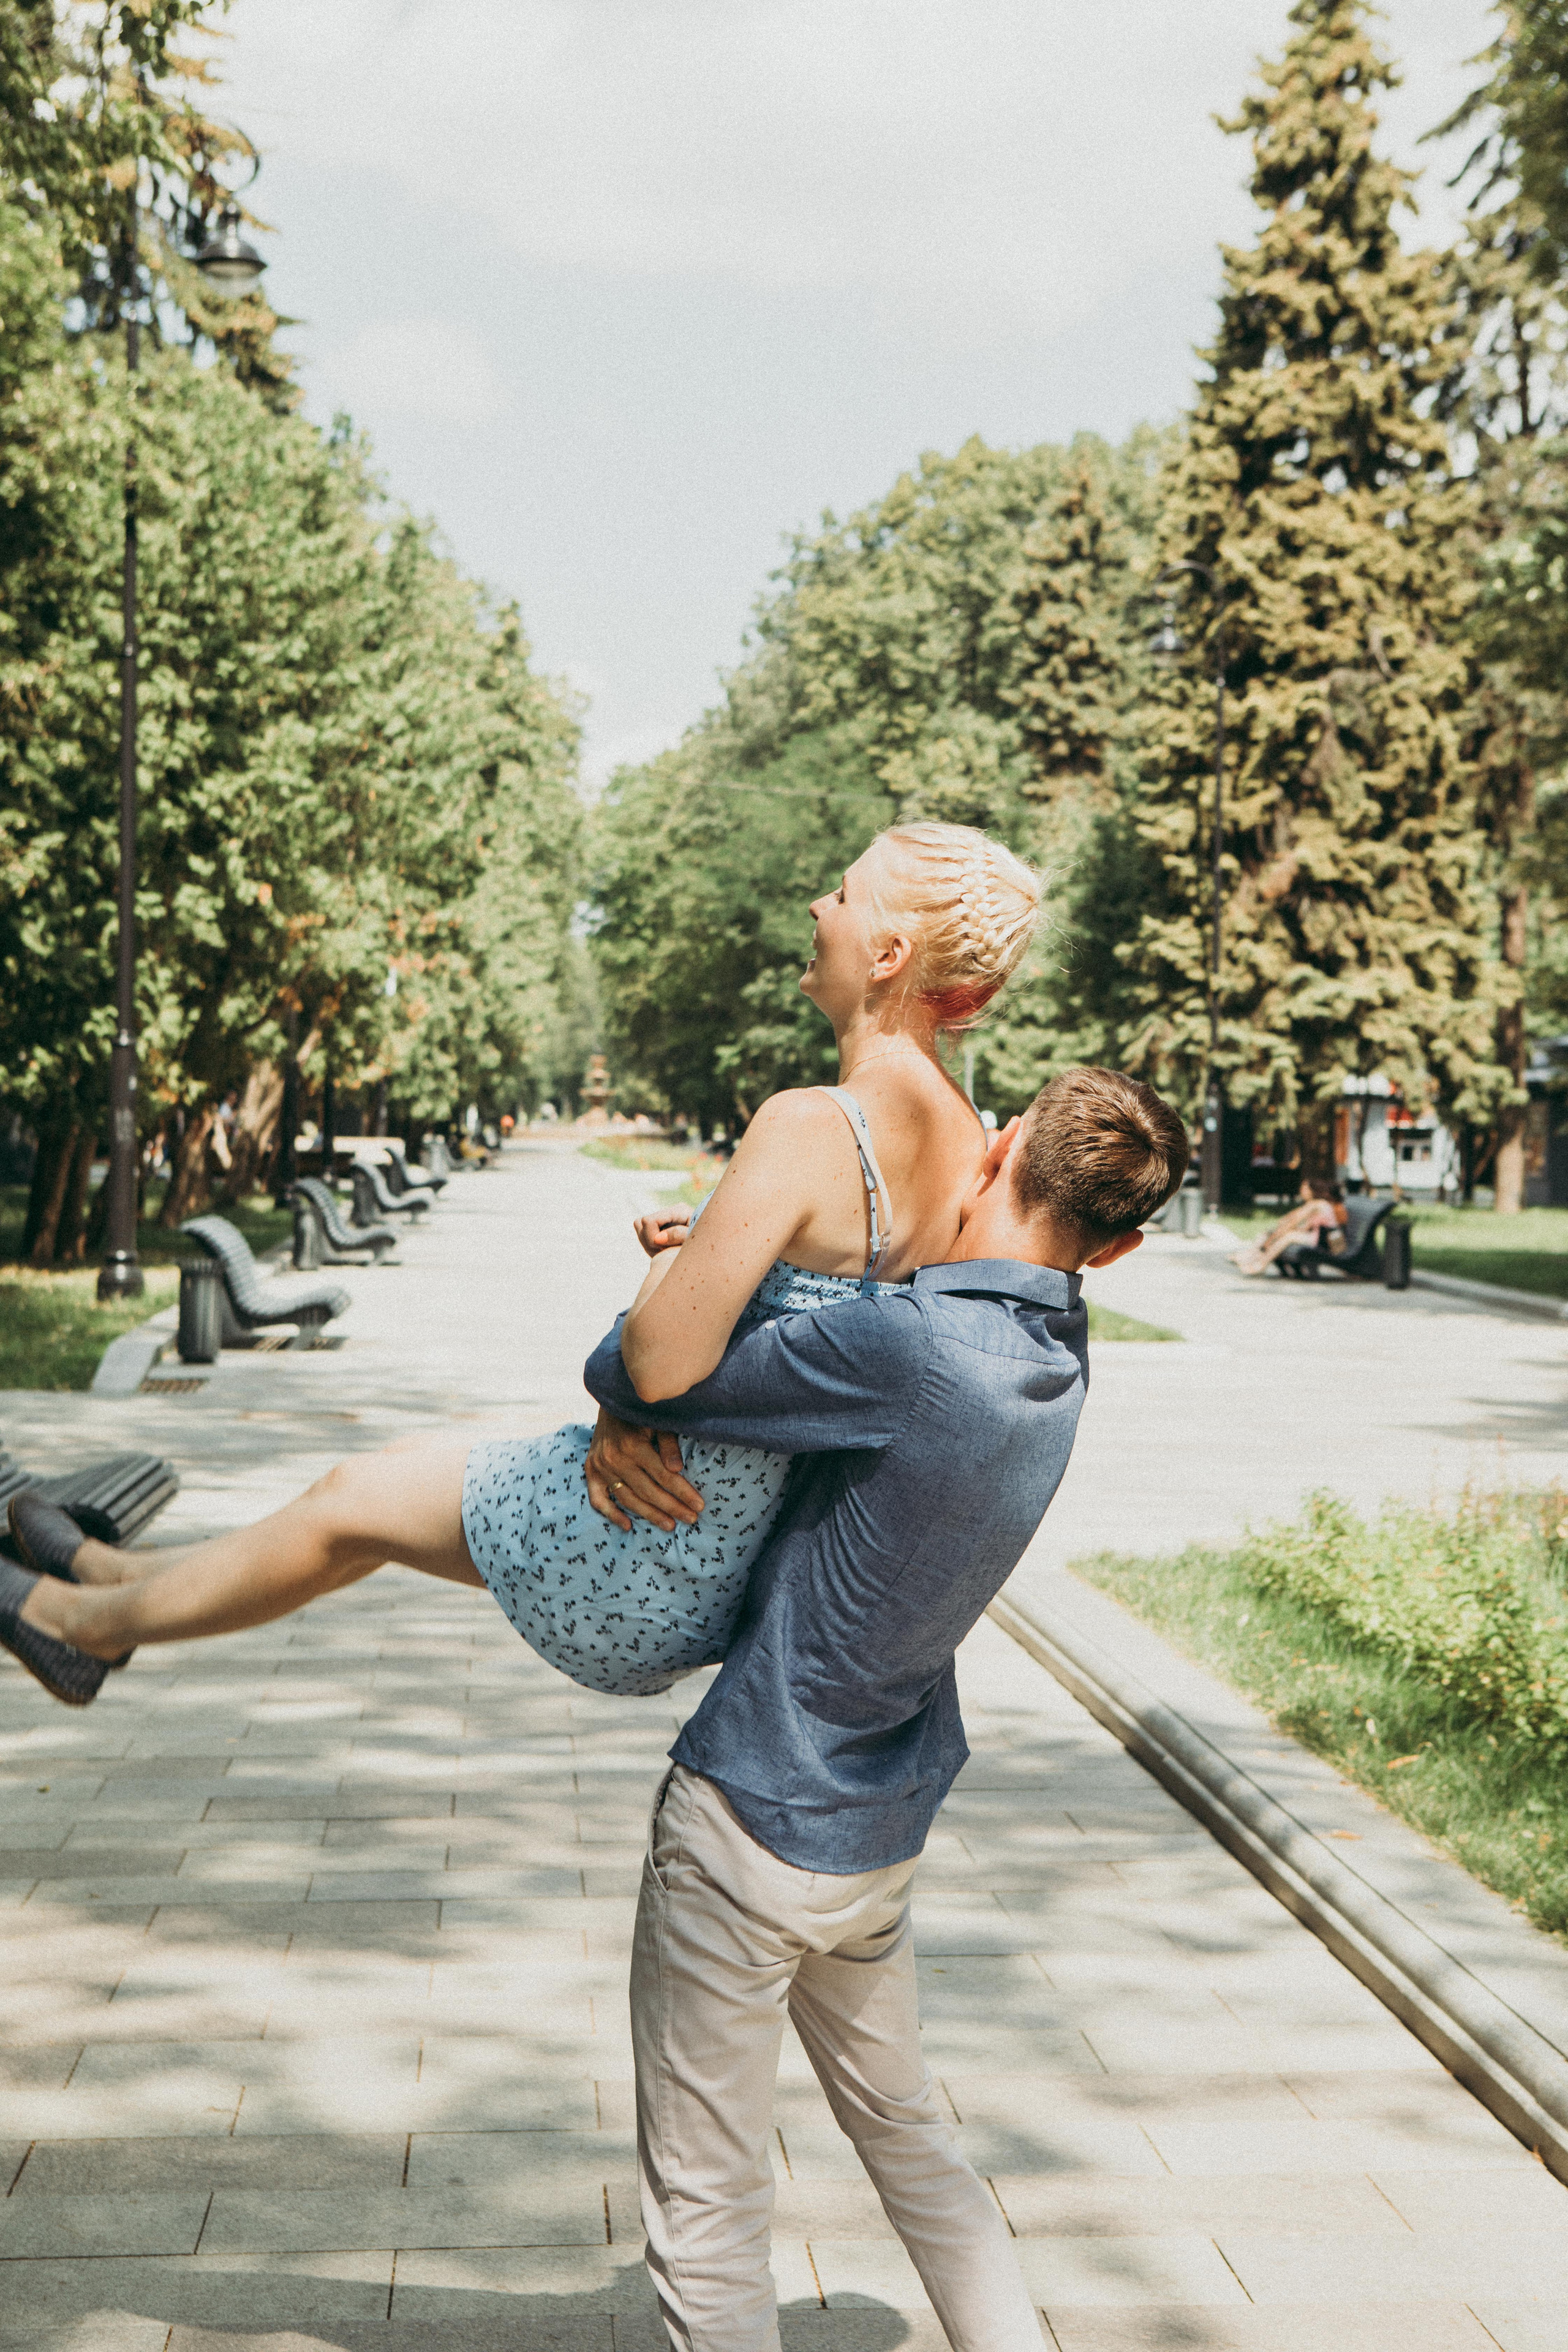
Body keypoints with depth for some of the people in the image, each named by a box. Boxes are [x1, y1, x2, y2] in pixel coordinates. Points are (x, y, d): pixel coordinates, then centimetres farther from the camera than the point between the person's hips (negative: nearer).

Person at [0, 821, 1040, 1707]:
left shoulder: (810, 1129, -29)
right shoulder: (968, 1148, -3)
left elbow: (659, 1368, -30)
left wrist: (671, 1260, -9)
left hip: (645, 1576, -8)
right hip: (768, 1551, 8)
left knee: (355, 1500, 16)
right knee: (382, 1479, 25)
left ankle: (85, 1620, 42)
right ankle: (112, 1578, 47)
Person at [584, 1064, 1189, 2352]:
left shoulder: (907, 1348, -27)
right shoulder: (1058, 1351, -2)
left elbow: (636, 1372, -20)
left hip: (748, 1823, -7)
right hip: (882, 1837, 8)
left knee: (706, 2199, 7)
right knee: (904, 2126, 26)